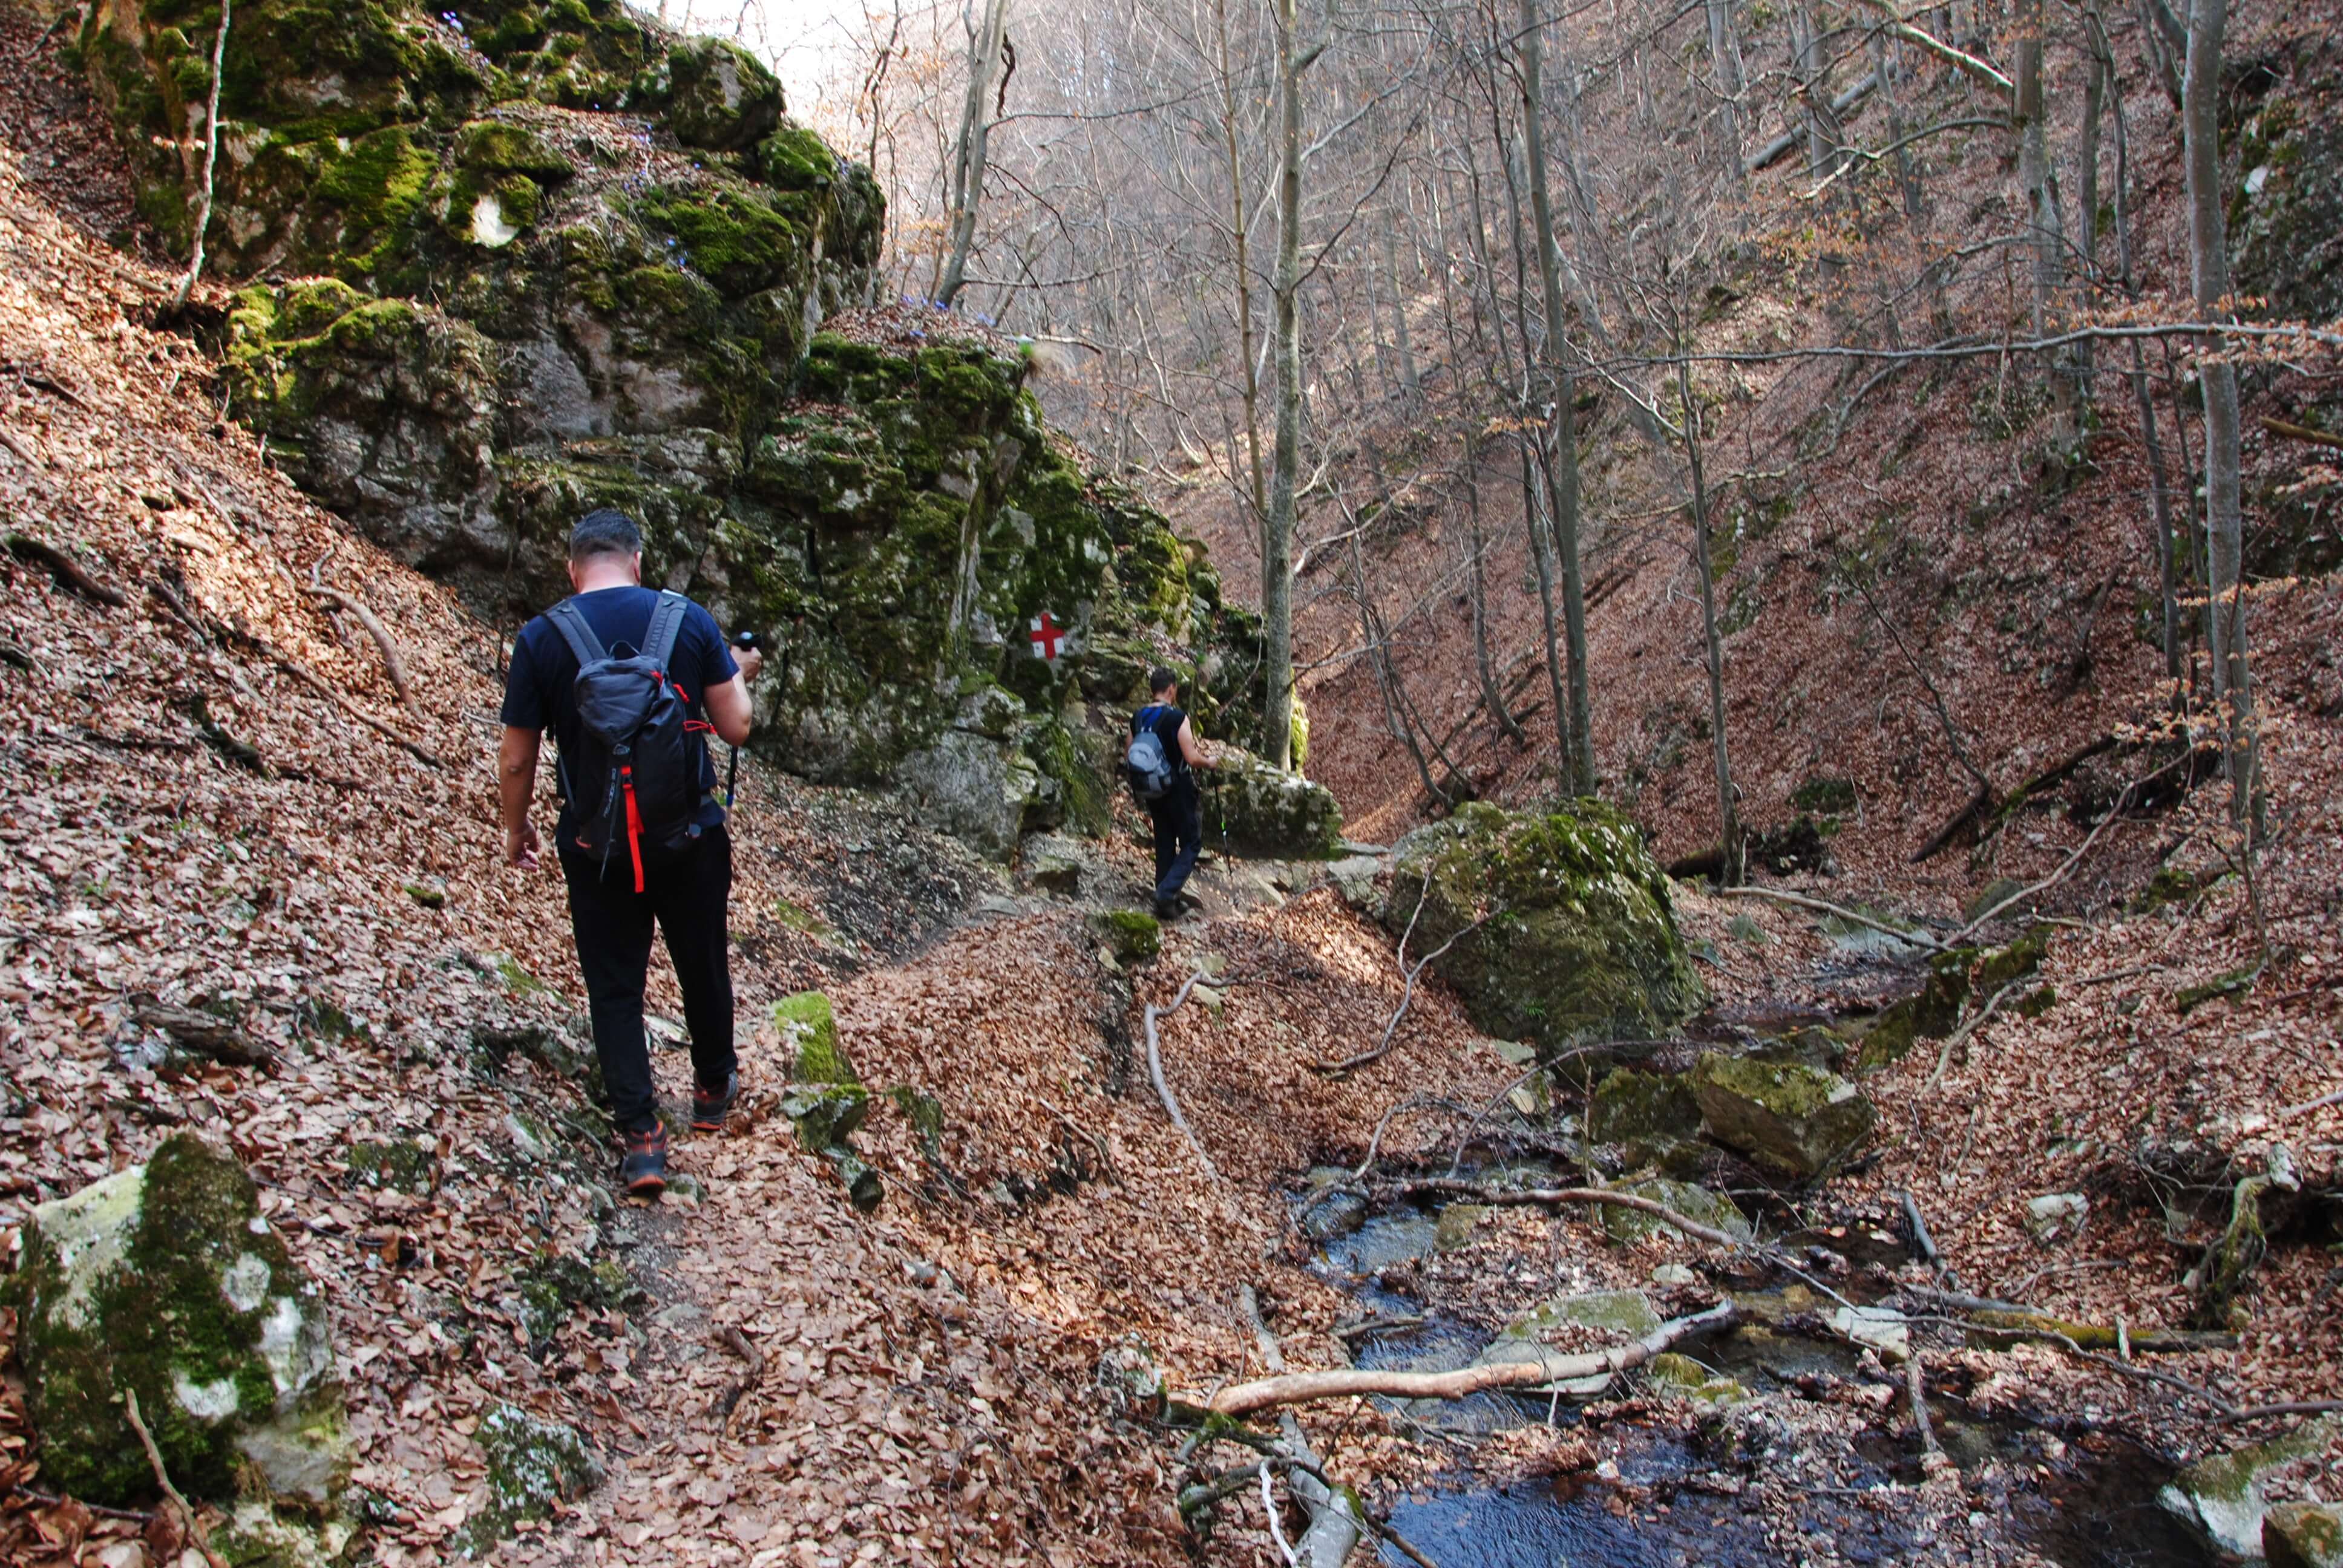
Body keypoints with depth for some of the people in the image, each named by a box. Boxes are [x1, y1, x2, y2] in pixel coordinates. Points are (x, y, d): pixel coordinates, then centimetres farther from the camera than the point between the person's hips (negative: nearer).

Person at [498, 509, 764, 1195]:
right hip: (690, 834, 1)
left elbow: (516, 761, -4)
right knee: (703, 964, 20)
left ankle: (642, 1137, 6)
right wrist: (739, 674, 18)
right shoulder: (690, 619, -6)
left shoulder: (540, 639, -7)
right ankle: (713, 1088, 40)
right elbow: (736, 727, -3)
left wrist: (516, 830, 14)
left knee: (614, 985, 10)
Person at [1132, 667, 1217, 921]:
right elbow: (1192, 758, -20)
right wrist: (1209, 762, 0)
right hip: (1180, 790, -6)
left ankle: (1165, 902, 17)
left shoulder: (1137, 719, 2)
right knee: (1192, 842, 6)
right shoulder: (1177, 717, -18)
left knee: (1164, 843, 14)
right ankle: (1167, 892, -11)